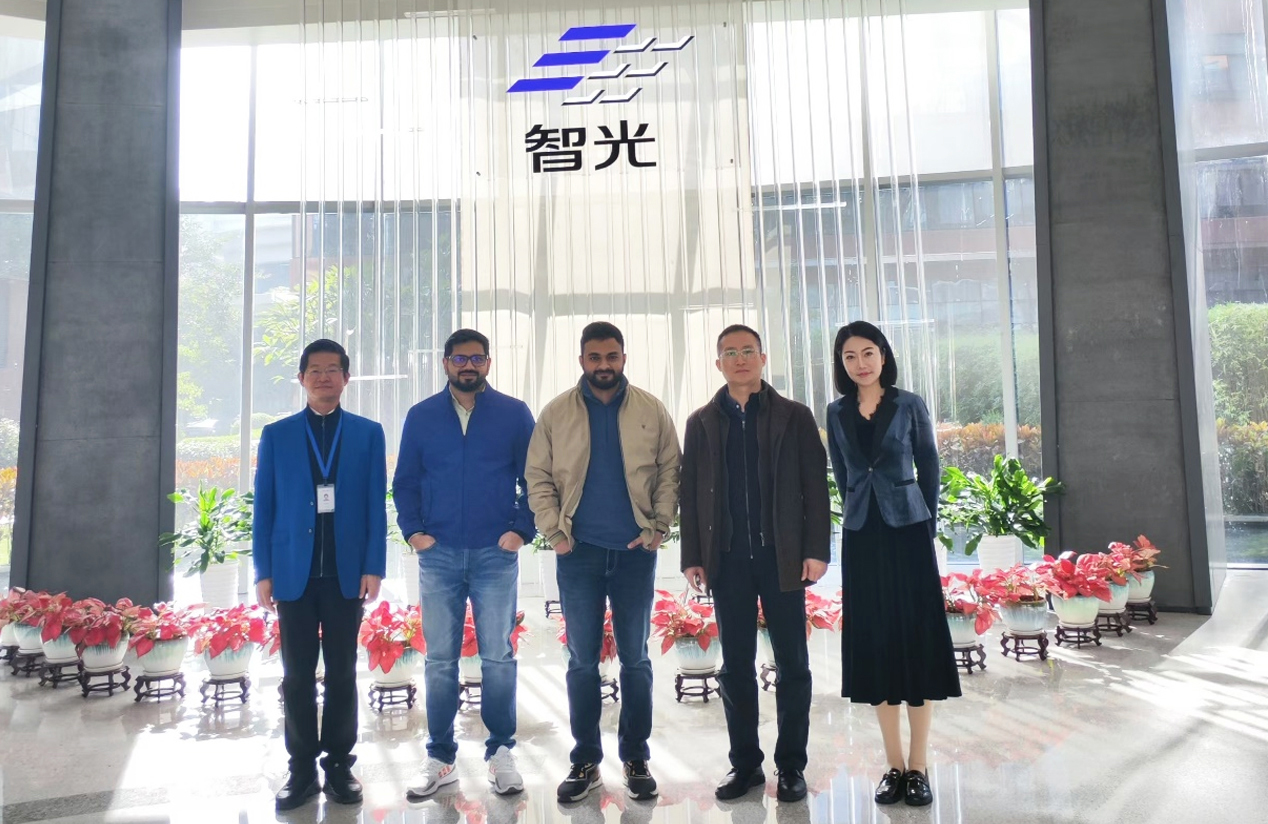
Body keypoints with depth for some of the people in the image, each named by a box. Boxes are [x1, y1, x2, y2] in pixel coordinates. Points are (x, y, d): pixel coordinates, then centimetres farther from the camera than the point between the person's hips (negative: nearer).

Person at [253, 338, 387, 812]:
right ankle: (302, 768, 18)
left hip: (346, 572, 0)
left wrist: (373, 567, -6)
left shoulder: (368, 433, 4)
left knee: (342, 672, 8)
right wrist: (263, 572, 0)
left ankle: (339, 764, 19)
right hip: (294, 572, 1)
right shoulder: (276, 435, 7)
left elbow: (376, 505, 1)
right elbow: (264, 507, 5)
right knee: (297, 675, 7)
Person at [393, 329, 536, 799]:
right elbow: (405, 482, 10)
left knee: (498, 657, 3)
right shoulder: (421, 417, 7)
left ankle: (501, 753, 17)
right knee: (440, 660, 8)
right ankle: (440, 758, 19)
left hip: (496, 554, -1)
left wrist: (521, 530, -6)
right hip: (439, 555, 2)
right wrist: (413, 530, -2)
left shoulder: (514, 414, 3)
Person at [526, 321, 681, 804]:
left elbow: (669, 473, 2)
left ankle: (636, 759, 22)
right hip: (579, 552, 0)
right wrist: (554, 532, -8)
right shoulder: (556, 413, 2)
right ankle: (585, 761, 21)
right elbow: (538, 479, 1)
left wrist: (658, 527, -7)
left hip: (635, 551, 0)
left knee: (635, 658, 9)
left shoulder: (651, 411, 2)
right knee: (582, 660, 8)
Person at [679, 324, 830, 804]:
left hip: (783, 557, -1)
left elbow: (815, 486, 0)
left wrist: (816, 549, -8)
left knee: (791, 665, 6)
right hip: (728, 559, 2)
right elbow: (690, 493, 7)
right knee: (735, 666, 8)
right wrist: (693, 557, 1)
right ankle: (745, 763, 20)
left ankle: (791, 766, 18)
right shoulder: (701, 423, 9)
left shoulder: (794, 417, 4)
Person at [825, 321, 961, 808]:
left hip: (908, 531, -2)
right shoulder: (836, 413, 6)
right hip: (861, 537, 2)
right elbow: (842, 476, 11)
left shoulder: (909, 405, 1)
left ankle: (918, 767, 9)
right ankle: (894, 765, 14)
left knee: (916, 637, 1)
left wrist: (928, 524, 1)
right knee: (875, 642, 5)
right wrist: (860, 512, 6)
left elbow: (929, 468, 4)